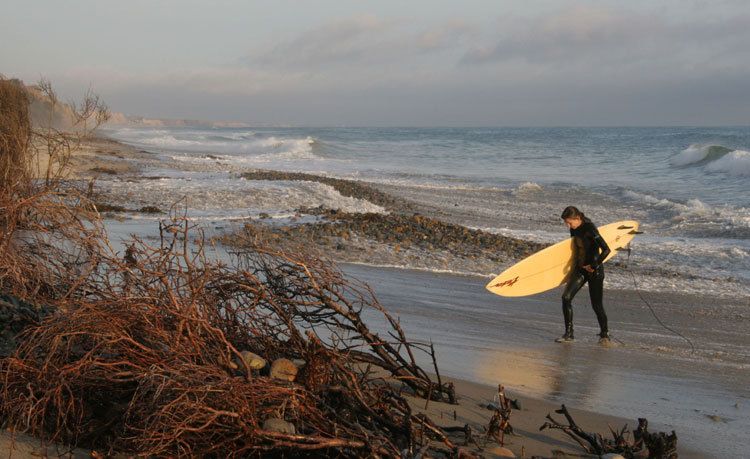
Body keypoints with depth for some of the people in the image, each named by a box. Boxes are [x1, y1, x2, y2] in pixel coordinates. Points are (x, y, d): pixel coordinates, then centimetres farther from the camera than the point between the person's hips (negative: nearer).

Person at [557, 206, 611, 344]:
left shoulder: (590, 229, -20)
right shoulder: (574, 229, 3)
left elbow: (606, 250, -27)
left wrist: (593, 266, -22)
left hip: (594, 271, -7)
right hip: (580, 269, 7)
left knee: (596, 304, 0)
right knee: (566, 297, -7)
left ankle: (604, 334, 21)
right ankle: (569, 333, 1)